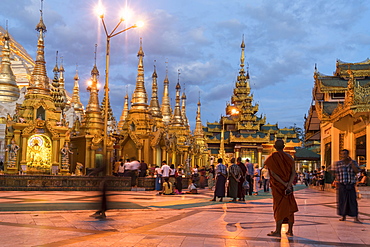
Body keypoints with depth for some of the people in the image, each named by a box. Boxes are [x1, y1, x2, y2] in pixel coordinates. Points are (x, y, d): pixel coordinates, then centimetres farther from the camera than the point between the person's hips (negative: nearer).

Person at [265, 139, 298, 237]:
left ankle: (278, 231, 1)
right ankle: (290, 231, 15)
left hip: (277, 186, -3)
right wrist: (288, 184, -12)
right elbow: (293, 173, -5)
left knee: (279, 207, -1)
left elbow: (273, 173, -15)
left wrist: (284, 184, -14)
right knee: (289, 207, 10)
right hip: (288, 185, 4)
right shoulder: (289, 157, 5)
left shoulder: (272, 158, -6)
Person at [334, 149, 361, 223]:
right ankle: (343, 216, 18)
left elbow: (356, 171, -9)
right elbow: (336, 174, 4)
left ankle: (356, 218, -4)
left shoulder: (354, 162, 5)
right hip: (341, 185, 0)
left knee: (353, 201, -5)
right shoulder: (338, 163, 3)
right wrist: (337, 183, -1)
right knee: (342, 200, 4)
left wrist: (351, 162, -13)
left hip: (351, 186, 0)